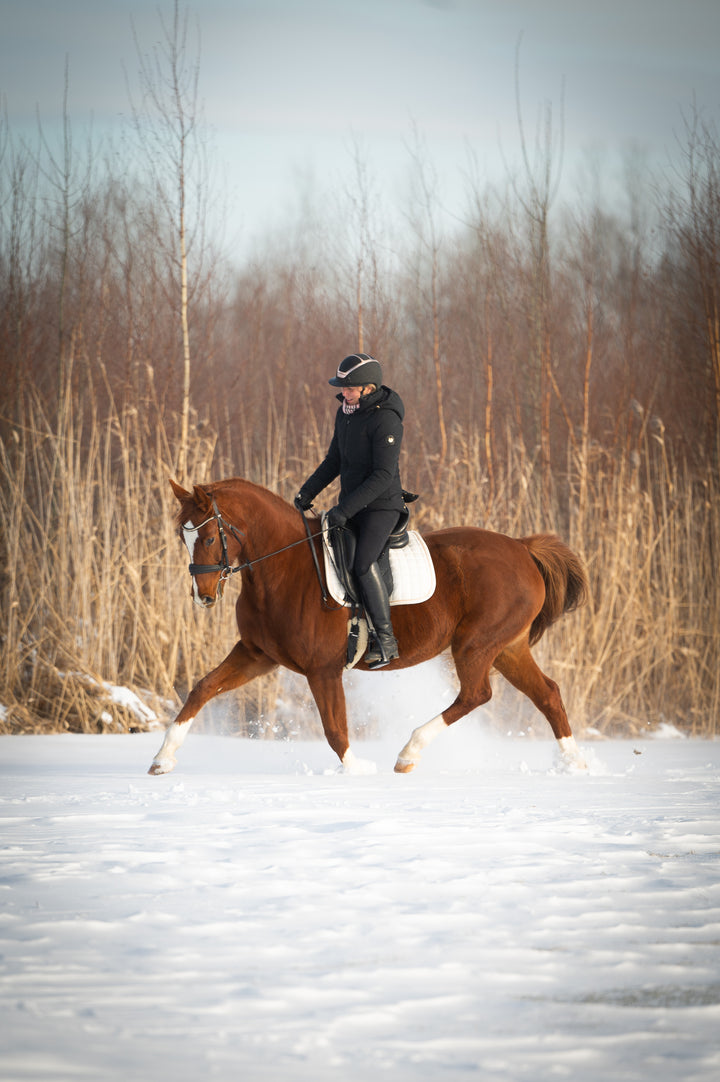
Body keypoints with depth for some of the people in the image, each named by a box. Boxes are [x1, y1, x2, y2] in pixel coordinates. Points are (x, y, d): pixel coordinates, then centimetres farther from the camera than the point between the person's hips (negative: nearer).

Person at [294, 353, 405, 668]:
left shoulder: (385, 420, -21)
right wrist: (308, 491, 7)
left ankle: (385, 639, -16)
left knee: (363, 563, -25)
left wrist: (345, 509, -27)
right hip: (351, 505, 9)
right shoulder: (346, 412, 5)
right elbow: (335, 461, 17)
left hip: (381, 506, -9)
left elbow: (383, 475, -25)